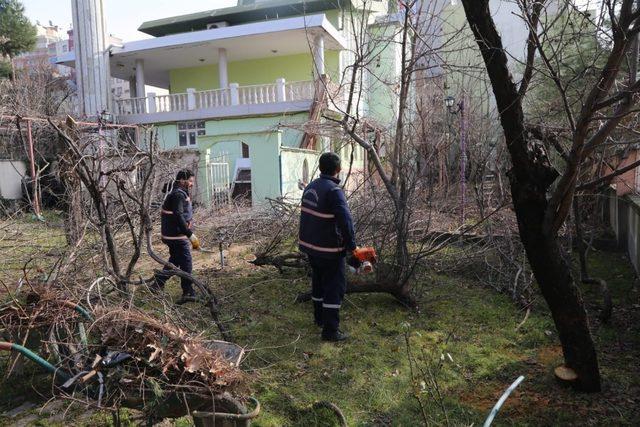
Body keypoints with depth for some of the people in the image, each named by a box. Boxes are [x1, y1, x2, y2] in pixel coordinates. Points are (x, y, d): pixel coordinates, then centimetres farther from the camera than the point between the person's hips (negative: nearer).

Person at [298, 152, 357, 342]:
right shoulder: (334, 191, -21)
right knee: (335, 287, 1)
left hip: (309, 245, 8)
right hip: (329, 249, -8)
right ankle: (330, 330, 4)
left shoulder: (311, 186, 5)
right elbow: (345, 221, -26)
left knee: (319, 281, 22)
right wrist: (352, 246, -15)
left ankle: (319, 317, 38)